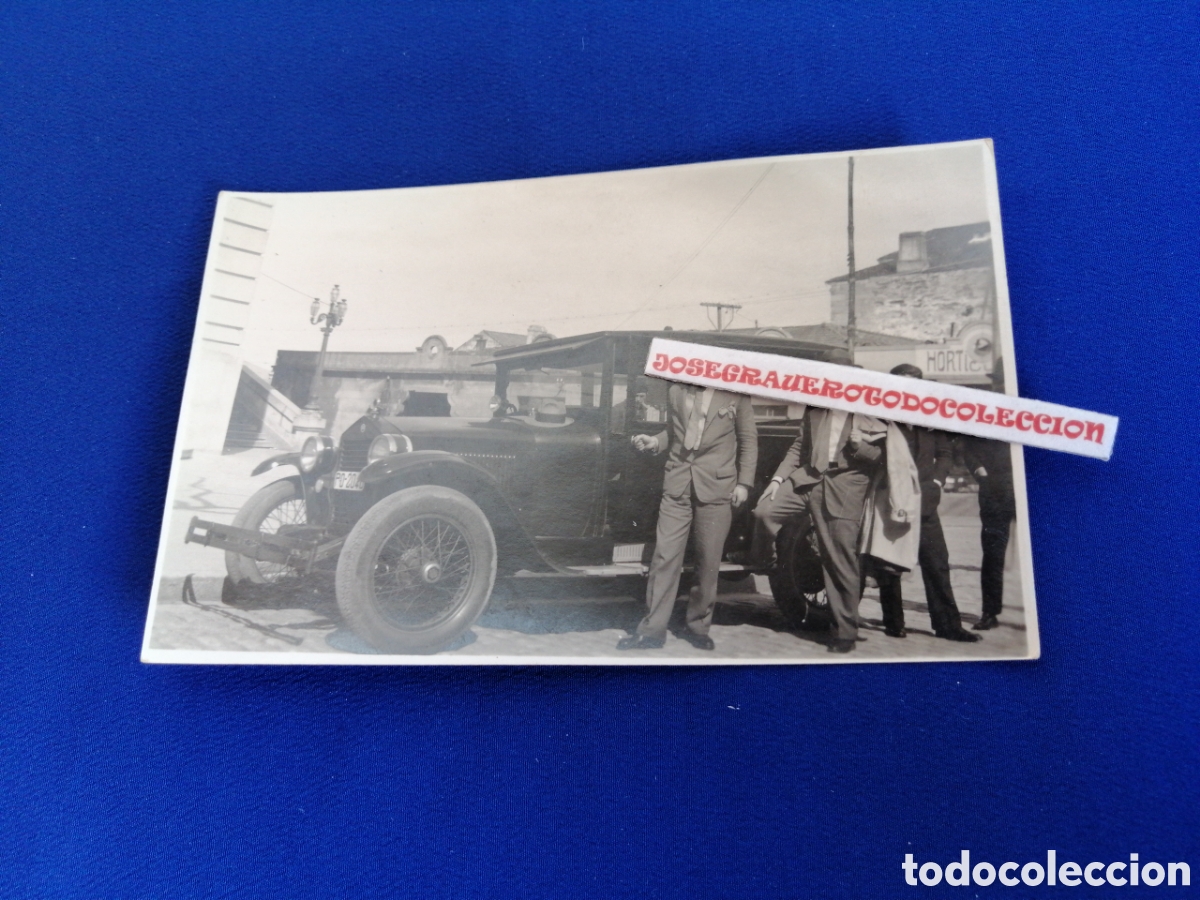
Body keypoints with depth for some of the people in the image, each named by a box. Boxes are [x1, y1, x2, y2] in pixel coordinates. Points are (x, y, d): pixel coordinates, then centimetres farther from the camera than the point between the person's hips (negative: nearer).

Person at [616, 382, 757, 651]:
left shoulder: (736, 395, 1)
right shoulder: (676, 391, 10)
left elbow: (748, 440, 5)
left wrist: (743, 483, 0)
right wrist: (655, 442, -1)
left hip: (716, 487, -2)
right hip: (677, 485, 2)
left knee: (709, 561, 4)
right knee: (665, 555, -1)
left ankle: (698, 625, 20)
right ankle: (653, 629, 6)